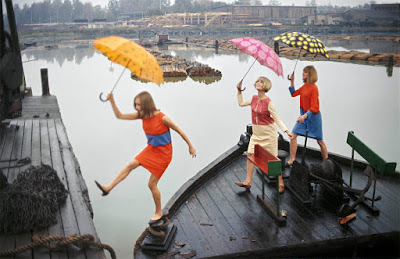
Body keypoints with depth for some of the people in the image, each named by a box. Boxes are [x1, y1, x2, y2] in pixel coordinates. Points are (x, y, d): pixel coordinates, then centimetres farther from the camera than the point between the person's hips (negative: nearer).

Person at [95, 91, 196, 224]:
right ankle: (108, 188, 7)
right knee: (131, 165, -3)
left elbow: (179, 131, -14)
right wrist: (112, 101, -16)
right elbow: (120, 116, -2)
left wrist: (190, 146, -6)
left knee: (152, 184, 2)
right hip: (151, 149, 6)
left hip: (163, 153, -6)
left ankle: (159, 213, 21)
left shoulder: (162, 118, -26)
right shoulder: (142, 115, -7)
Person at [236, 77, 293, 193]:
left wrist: (287, 131, -22)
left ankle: (281, 183, 15)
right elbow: (241, 103, 19)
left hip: (268, 133, -6)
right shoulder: (254, 99, 1)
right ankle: (247, 182, 10)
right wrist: (239, 90, 14)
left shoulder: (268, 102, -17)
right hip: (256, 133, 6)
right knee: (250, 155, 3)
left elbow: (277, 118, -14)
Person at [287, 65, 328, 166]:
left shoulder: (314, 88, -19)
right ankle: (292, 160, 6)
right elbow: (293, 93, 17)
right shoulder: (304, 86, 4)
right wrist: (292, 81, 7)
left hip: (313, 115, -7)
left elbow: (313, 107, -22)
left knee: (319, 141, 5)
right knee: (293, 135, -2)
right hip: (304, 114, 7)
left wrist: (304, 116, -34)